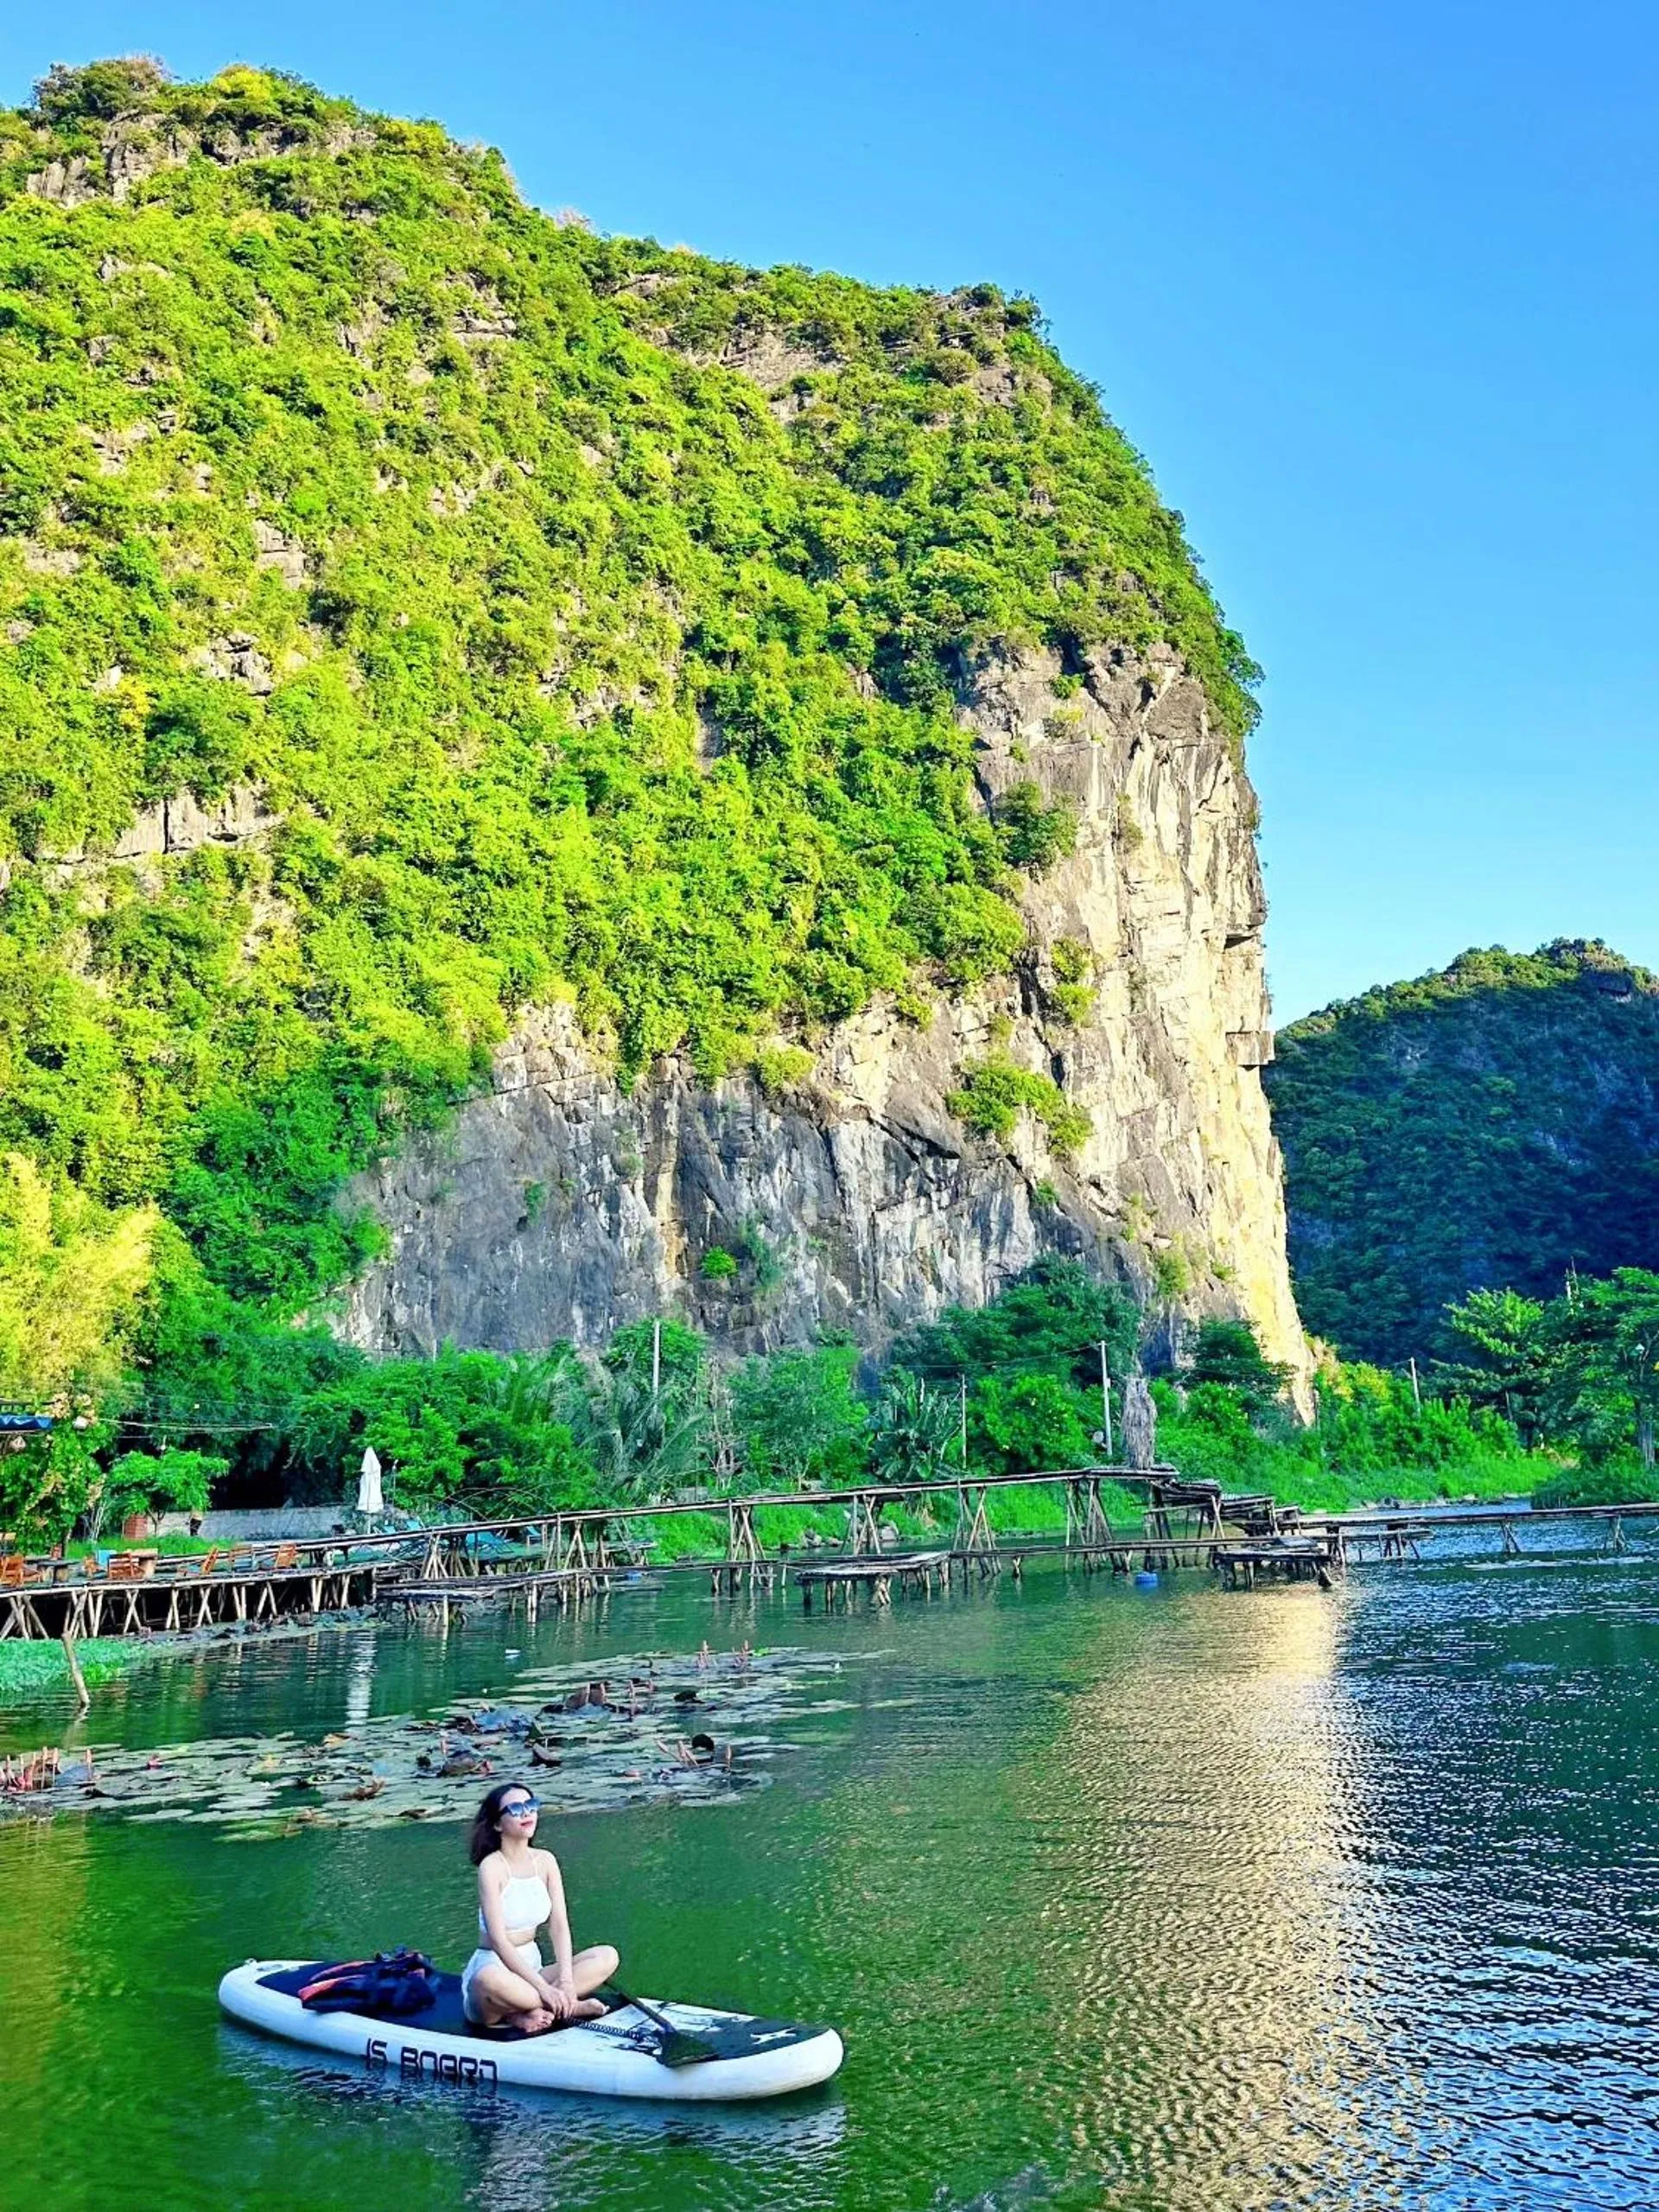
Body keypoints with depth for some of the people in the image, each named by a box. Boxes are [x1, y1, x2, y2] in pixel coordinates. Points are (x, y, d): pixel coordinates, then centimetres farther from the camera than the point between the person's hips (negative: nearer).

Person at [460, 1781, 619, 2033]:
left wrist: (566, 1980, -21)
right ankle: (573, 2007, -21)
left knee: (607, 1957, -11)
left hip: (531, 1965, 6)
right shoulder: (492, 1867, -14)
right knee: (490, 1982, -42)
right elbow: (499, 1941, -20)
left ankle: (526, 2013, -22)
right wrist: (543, 1987, -28)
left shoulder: (545, 1861, 4)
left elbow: (559, 1924, -4)